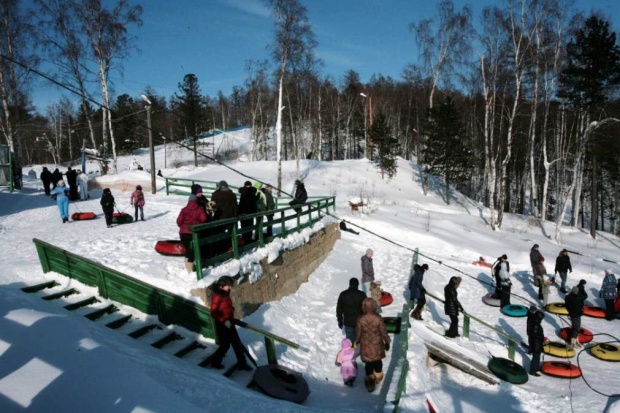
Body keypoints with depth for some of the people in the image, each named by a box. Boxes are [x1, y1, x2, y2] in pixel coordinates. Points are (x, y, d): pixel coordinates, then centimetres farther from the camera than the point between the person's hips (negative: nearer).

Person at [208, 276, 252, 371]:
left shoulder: (225, 293, 6)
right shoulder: (217, 296, -21)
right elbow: (214, 313, -23)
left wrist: (231, 318, 13)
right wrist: (224, 321, -26)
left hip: (229, 322, 8)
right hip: (222, 324, -8)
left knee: (237, 343, 11)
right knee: (225, 345, 4)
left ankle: (241, 363, 21)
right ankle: (215, 361, 26)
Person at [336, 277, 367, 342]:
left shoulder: (343, 294, -4)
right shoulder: (362, 295, -11)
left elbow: (339, 309, 3)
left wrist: (340, 321, 13)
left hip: (348, 322, 1)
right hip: (360, 322, -1)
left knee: (349, 340, 10)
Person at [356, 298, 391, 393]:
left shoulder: (360, 320, -21)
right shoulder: (378, 318, -22)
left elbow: (358, 333, -8)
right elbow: (383, 332, -12)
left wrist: (357, 342, 12)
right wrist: (387, 342, 6)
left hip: (366, 346, -1)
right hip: (377, 345, 1)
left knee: (368, 364, 16)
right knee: (378, 362, 25)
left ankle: (369, 381, 25)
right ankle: (378, 378, 45)